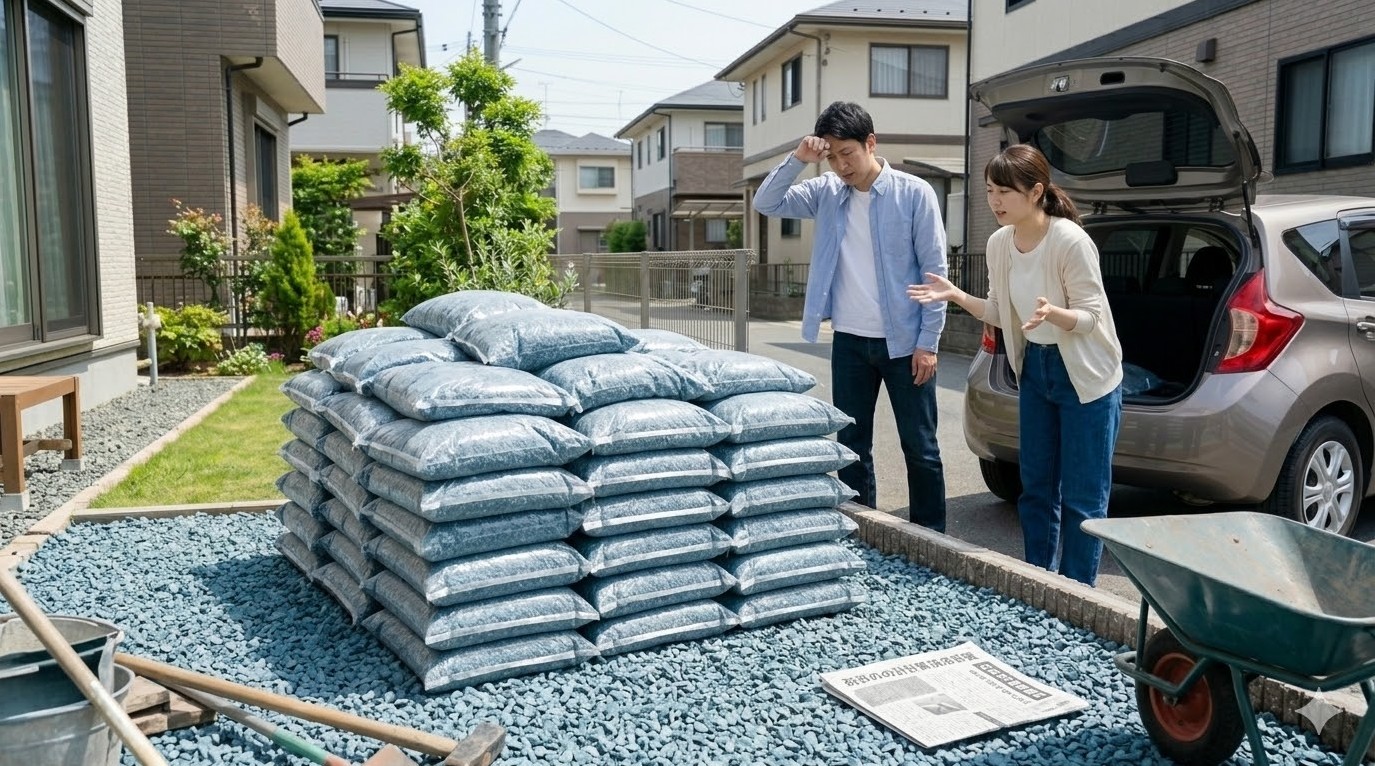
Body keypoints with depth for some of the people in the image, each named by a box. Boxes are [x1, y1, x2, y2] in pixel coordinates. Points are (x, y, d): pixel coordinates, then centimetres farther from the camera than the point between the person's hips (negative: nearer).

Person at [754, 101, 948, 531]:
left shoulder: (914, 194, -8)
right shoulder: (826, 192, 3)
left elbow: (934, 271, -8)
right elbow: (766, 204, 2)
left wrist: (928, 342, -11)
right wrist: (796, 161, -12)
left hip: (903, 341, -4)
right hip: (849, 341, 4)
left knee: (919, 446, 6)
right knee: (851, 444, 12)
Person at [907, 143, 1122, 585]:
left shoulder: (1070, 241, -22)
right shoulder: (999, 243, -2)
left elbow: (1090, 317, -18)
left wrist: (1051, 313, -38)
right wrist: (955, 295, -7)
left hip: (1087, 379, -7)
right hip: (1034, 369, 7)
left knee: (1082, 497, 0)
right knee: (1036, 488, 13)